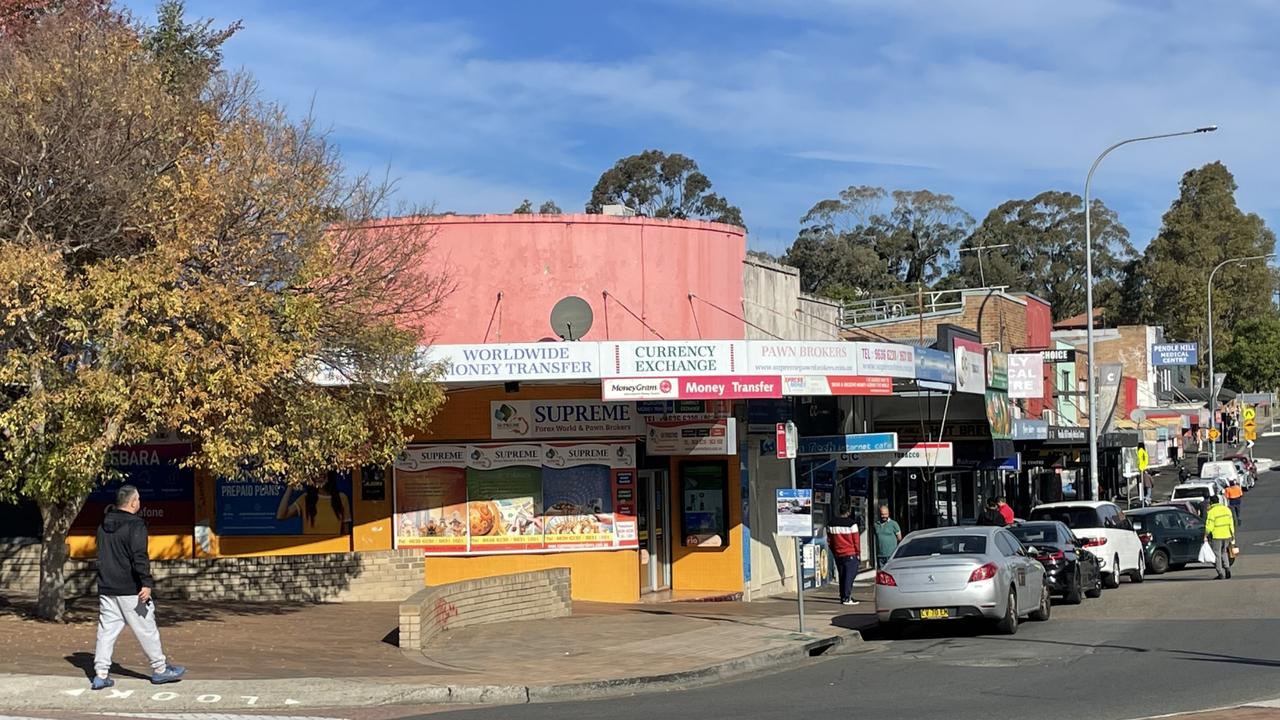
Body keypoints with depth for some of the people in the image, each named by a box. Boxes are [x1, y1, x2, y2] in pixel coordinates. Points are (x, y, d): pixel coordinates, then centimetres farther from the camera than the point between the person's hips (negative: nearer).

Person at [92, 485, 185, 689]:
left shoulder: (104, 525, 12)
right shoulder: (135, 525, -13)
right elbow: (139, 556, -23)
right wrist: (147, 583, -25)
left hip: (106, 589, 7)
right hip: (130, 590, -7)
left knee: (106, 630, 6)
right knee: (147, 629, 4)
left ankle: (100, 674, 0)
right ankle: (160, 669, 14)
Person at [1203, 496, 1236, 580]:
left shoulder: (1211, 511, -12)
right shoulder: (1226, 509, 8)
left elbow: (1209, 526, -15)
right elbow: (1231, 523, 10)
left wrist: (1206, 535, -5)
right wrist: (1233, 534, 15)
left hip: (1216, 536, -6)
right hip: (1227, 535, 6)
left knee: (1217, 554, 3)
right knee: (1223, 552, 21)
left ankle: (1220, 573, 1)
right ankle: (1227, 568, 5)